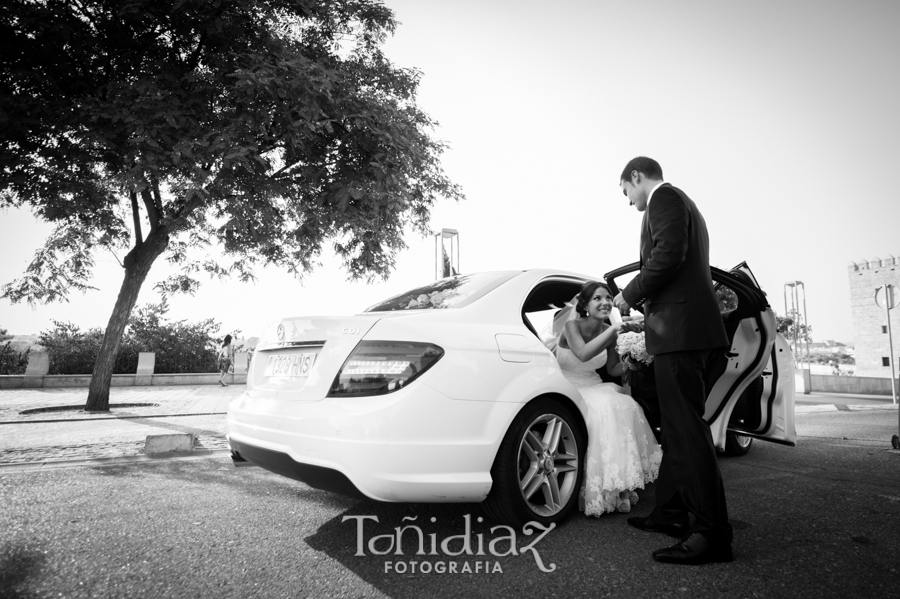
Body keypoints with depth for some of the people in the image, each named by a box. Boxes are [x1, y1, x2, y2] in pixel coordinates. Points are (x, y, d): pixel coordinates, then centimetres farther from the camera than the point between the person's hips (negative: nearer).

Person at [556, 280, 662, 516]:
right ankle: (597, 491, -22)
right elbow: (583, 354, -33)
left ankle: (621, 486, -12)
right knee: (603, 411, -31)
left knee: (626, 407, -21)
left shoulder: (608, 331, 4)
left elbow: (613, 370, 14)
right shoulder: (572, 326, -12)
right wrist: (614, 330, -34)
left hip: (594, 388, 6)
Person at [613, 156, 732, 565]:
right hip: (693, 331, 11)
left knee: (686, 428, -10)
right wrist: (648, 304, 26)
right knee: (678, 426, 13)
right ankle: (672, 512, 23)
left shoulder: (664, 198, -3)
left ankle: (712, 533, -6)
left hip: (679, 330, -11)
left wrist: (630, 295, -7)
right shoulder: (682, 205, 28)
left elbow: (667, 255, -18)